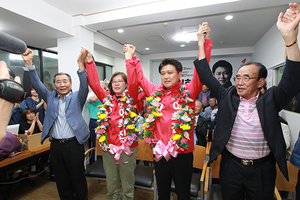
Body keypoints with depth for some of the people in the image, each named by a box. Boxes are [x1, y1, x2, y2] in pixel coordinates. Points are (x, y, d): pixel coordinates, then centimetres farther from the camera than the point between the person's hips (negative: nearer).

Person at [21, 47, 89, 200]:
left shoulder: (77, 98, -1)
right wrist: (29, 63, -12)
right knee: (61, 181, 18)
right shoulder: (50, 97, 10)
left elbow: (84, 86, -18)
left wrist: (81, 63, -31)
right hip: (55, 145, 4)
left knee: (78, 179, 10)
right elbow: (36, 84, 2)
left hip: (73, 144, -3)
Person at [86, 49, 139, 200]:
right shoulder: (107, 99, 4)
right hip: (108, 148, 3)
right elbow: (94, 83, -2)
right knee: (111, 187, 19)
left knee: (127, 187, 14)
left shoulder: (130, 99, -4)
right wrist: (89, 60, -7)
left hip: (127, 149, -3)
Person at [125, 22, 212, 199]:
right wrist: (131, 57, 9)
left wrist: (205, 42, -22)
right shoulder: (155, 93, 2)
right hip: (159, 154, 4)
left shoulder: (188, 93, -7)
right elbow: (138, 77, 8)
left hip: (183, 155, -3)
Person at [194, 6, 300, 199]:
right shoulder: (227, 97, -5)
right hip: (231, 166, 1)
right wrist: (201, 42, -9)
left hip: (262, 169, 0)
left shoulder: (269, 101, -7)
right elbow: (206, 76, -7)